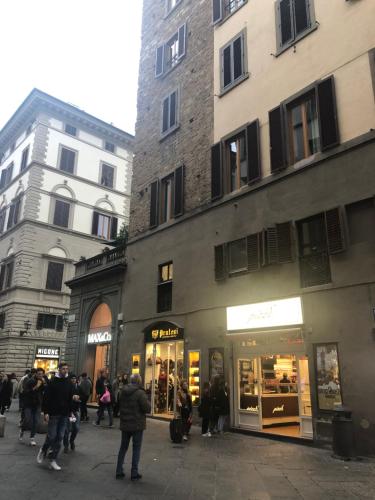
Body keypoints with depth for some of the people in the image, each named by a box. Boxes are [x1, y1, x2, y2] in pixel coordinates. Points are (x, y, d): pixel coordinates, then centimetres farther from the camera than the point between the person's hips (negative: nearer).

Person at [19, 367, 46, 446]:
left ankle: (32, 438, 13)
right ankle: (22, 430, 27)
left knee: (36, 422, 0)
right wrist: (35, 388, -25)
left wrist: (44, 384, -19)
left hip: (37, 405, 3)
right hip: (28, 404, -3)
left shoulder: (43, 382, 1)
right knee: (28, 421, -5)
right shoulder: (29, 381, -9)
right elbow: (25, 392, -18)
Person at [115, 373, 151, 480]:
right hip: (137, 425, -5)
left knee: (123, 447, 17)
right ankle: (134, 473, 11)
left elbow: (119, 405, 12)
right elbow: (148, 409, -19)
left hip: (125, 424, 5)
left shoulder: (123, 391, 0)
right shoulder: (140, 393, -20)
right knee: (136, 448, 7)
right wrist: (146, 401, -2)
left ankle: (119, 471, 20)